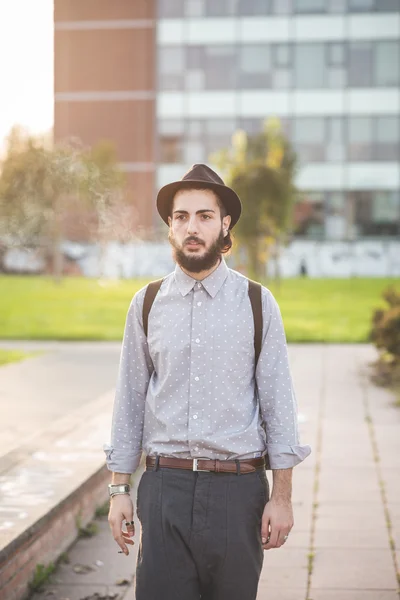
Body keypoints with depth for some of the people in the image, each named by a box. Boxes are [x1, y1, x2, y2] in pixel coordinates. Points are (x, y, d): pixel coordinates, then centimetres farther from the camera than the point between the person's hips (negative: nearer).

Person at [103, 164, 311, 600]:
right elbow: (129, 401, 8)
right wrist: (119, 490, 5)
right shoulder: (147, 304, 6)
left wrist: (282, 497, -3)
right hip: (165, 486, 1)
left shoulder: (258, 304, 1)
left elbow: (278, 404, 0)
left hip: (238, 487, -1)